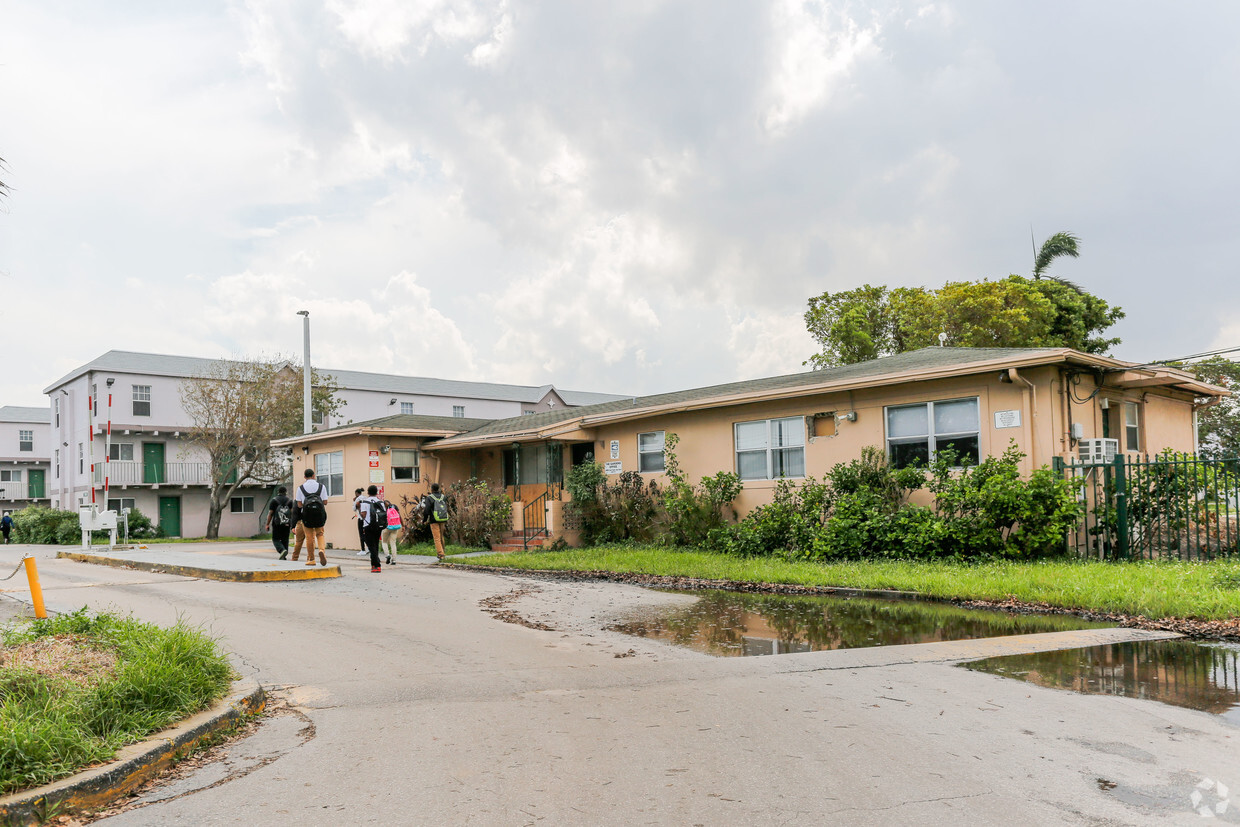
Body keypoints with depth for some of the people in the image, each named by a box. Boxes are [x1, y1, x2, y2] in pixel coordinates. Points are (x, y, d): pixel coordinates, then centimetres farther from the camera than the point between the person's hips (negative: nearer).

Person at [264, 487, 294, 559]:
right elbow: (292, 512, -1)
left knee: (276, 539, 4)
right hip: (286, 524, 2)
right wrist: (293, 524, 3)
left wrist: (267, 524, 4)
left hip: (277, 524, -2)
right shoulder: (290, 501, 5)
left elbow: (270, 513, -2)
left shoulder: (274, 501, 1)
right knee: (285, 540, 10)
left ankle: (282, 550, -21)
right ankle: (284, 556, 9)